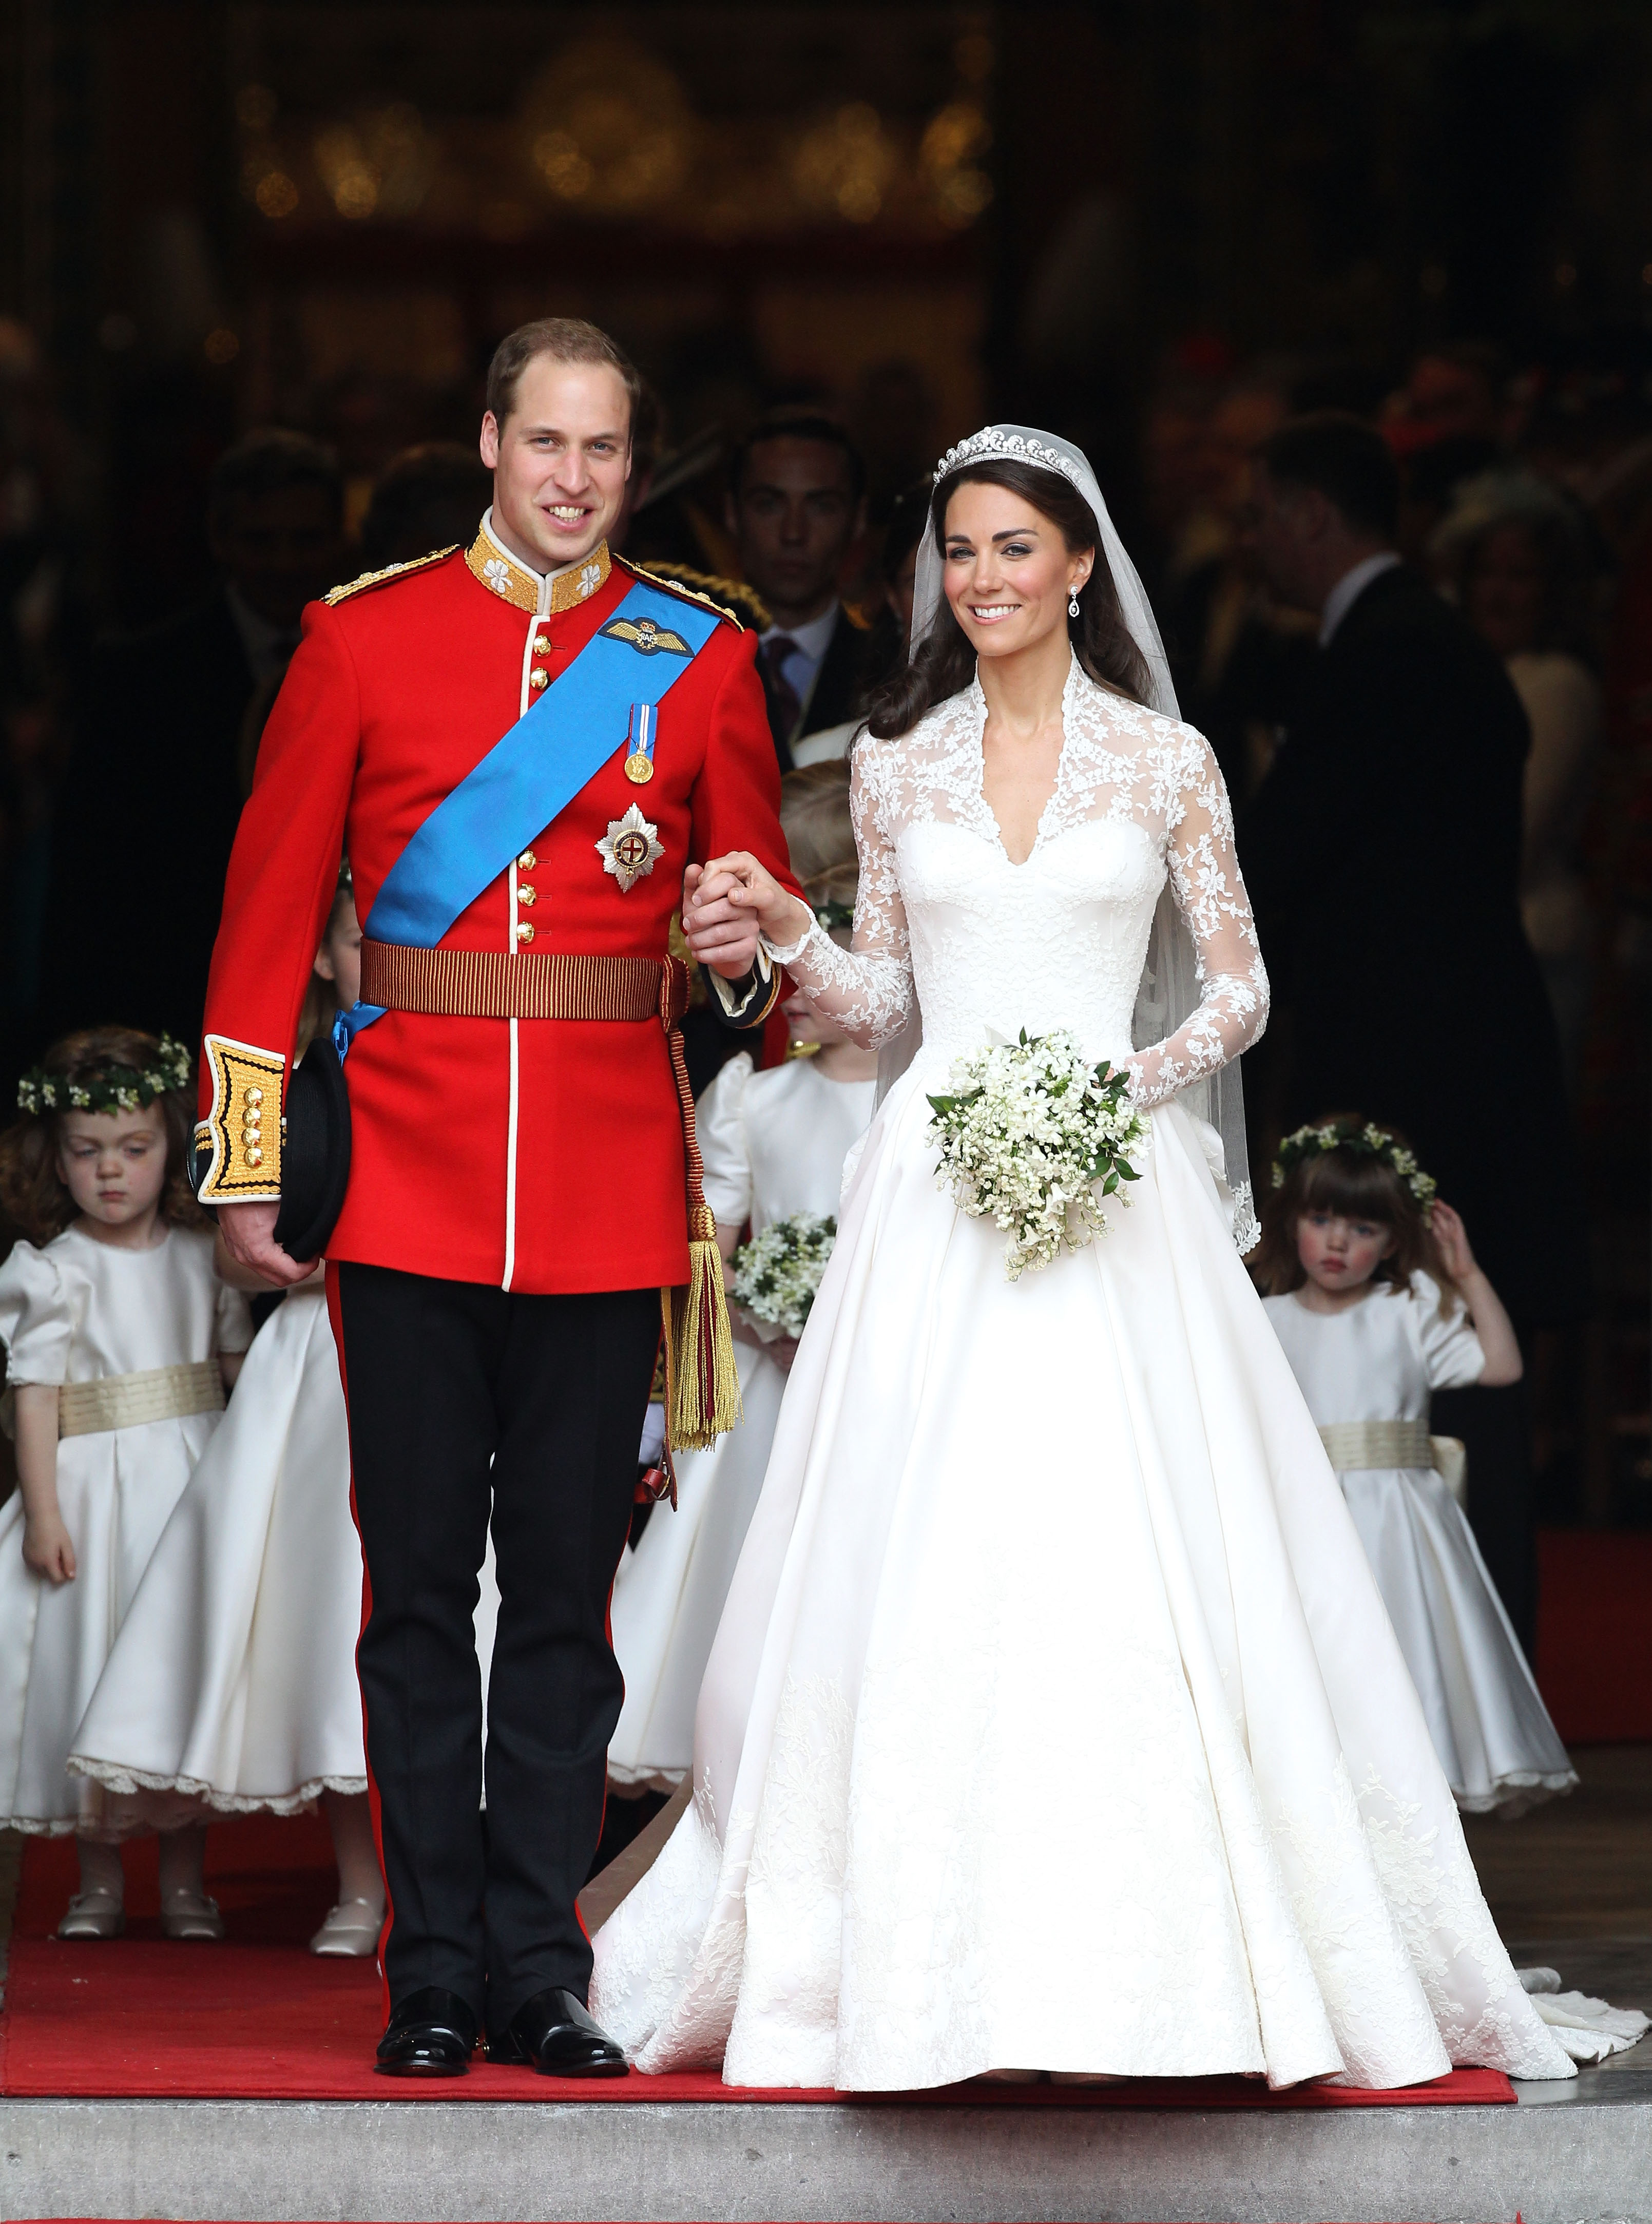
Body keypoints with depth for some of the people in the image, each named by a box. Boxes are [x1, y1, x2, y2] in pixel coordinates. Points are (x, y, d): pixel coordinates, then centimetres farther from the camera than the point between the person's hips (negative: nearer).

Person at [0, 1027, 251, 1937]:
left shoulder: (200, 1256, 5)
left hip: (196, 1486, 2)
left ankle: (184, 1879, 12)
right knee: (93, 1667, 0)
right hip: (93, 1491, -2)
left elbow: (242, 1367, 10)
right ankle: (98, 1879, 11)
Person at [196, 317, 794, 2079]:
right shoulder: (362, 640, 4)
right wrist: (247, 1165, 1)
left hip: (612, 1187, 1)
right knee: (419, 1587, 1)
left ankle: (541, 1972, 10)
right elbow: (269, 908, 4)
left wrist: (750, 947, -8)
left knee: (568, 1588, 4)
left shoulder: (701, 660, 7)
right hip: (407, 1180, -1)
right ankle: (435, 1978, 8)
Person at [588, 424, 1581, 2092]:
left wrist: (1142, 1076, -11)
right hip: (937, 1189, 2)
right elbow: (883, 998, 14)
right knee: (924, 1568, -4)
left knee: (1126, 1563, -7)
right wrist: (785, 937, -4)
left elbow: (1238, 984, 6)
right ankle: (927, 1954, 2)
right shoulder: (896, 764, 9)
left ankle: (1150, 1955, 1)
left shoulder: (1164, 760, 4)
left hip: (1114, 1185, -2)